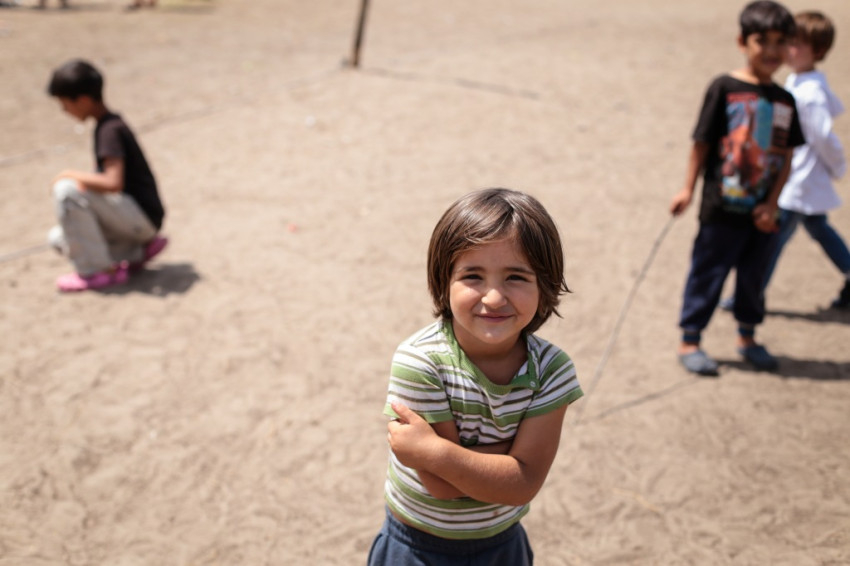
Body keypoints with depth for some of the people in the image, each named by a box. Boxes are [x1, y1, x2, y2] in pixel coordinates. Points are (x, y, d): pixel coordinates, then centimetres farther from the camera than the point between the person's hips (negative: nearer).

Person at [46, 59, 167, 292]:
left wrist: (71, 175, -17)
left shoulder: (110, 130, -20)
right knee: (58, 238, 12)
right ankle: (138, 250, 6)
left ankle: (95, 270, -12)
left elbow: (113, 183, -31)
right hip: (131, 215, 10)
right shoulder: (110, 123, 11)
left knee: (66, 190, -24)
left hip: (143, 217, -10)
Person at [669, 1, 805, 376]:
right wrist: (688, 189, -8)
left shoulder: (785, 101, 6)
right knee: (707, 274, 5)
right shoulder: (724, 89, -8)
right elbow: (702, 143, -6)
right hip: (723, 208, -4)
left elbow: (786, 158, 5)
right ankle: (689, 342, 17)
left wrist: (771, 204, -5)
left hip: (763, 213, 5)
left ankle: (747, 338, 34)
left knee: (753, 276, 16)